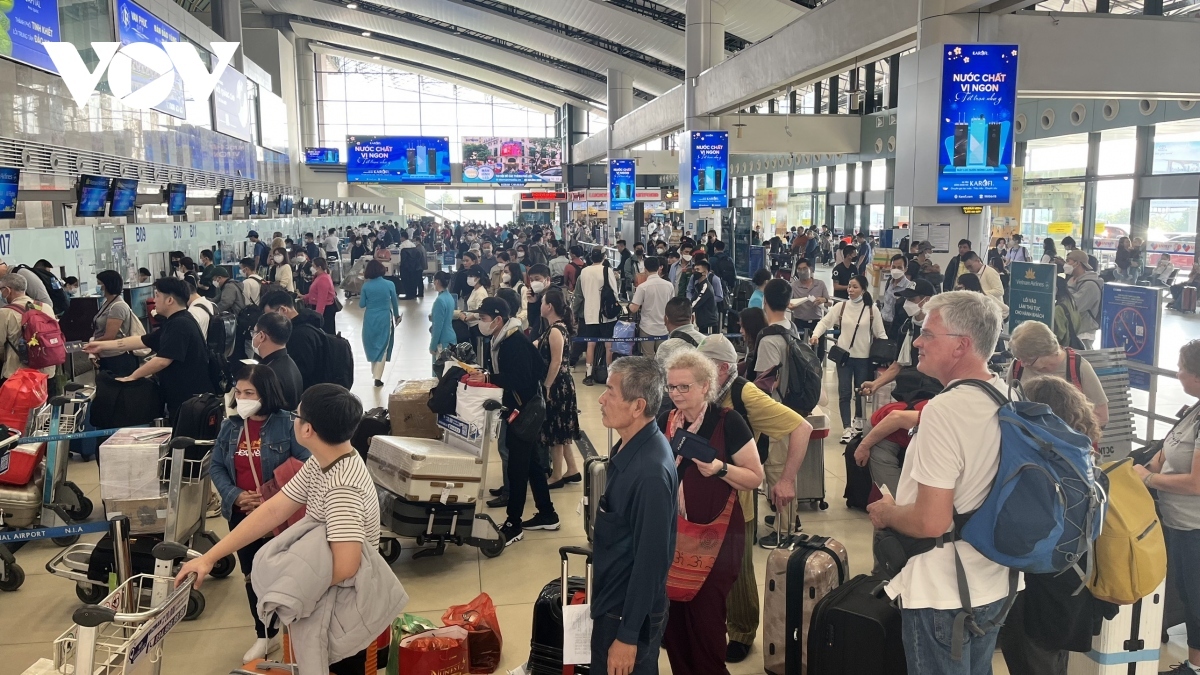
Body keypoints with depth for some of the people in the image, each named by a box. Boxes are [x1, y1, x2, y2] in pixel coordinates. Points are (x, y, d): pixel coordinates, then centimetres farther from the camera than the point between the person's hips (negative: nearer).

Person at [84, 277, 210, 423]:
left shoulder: (180, 324, -20)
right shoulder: (174, 323, 15)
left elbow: (162, 361, -23)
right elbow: (141, 341, 19)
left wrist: (132, 377, -11)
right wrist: (103, 345, 20)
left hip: (191, 398, -10)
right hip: (182, 396, 10)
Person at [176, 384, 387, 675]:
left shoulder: (343, 487, -34)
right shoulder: (321, 462, -6)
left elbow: (345, 567, -41)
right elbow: (273, 510, -3)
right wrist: (210, 557, -6)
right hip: (332, 596, 8)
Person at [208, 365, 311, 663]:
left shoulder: (286, 424, -14)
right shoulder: (230, 426, 1)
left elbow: (306, 465, -15)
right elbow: (216, 466, 5)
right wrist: (234, 495, -12)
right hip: (242, 514, 5)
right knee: (252, 576, 16)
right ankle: (264, 634, 32)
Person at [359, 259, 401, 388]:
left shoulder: (366, 286, -7)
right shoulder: (389, 284, -8)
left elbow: (362, 304, -1)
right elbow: (394, 302, 2)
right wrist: (397, 316, 18)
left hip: (370, 319, 1)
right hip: (384, 319, -1)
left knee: (372, 345, 20)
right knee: (382, 346, 5)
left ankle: (375, 372, 35)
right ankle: (377, 377, -1)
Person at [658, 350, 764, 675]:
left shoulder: (728, 421, -11)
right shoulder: (664, 422, 4)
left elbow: (755, 478, -9)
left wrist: (720, 468, -24)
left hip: (715, 536, -5)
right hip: (672, 535, 5)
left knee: (705, 618, -1)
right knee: (673, 617, 9)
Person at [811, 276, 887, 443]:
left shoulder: (871, 310, -1)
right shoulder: (841, 307, 0)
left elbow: (880, 333, 2)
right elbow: (825, 322, 1)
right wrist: (816, 335, -17)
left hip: (863, 357, 0)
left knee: (861, 391, 13)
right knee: (844, 392, -3)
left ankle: (858, 418, 39)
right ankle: (847, 428, -1)